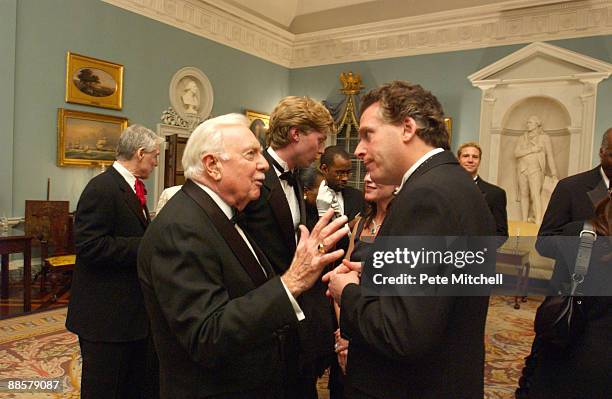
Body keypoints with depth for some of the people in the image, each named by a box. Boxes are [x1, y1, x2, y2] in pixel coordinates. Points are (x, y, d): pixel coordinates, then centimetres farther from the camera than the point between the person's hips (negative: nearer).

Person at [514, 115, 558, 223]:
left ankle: (538, 221, -22)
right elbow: (516, 153, 3)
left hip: (535, 169, -3)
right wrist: (531, 150, -9)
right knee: (524, 195, 3)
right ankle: (524, 221, 7)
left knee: (535, 194, -17)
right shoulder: (523, 138, 16)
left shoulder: (544, 138, 8)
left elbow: (550, 156, 6)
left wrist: (554, 174, 0)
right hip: (522, 169, 3)